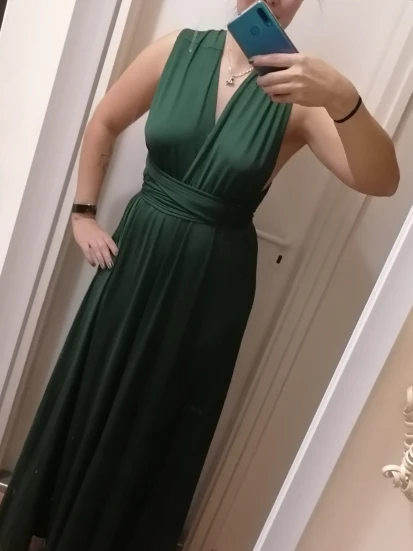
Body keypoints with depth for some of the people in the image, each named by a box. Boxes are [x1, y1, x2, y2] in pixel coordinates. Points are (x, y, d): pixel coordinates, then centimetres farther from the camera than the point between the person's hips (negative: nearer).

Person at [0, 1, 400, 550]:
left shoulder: (298, 93, -11)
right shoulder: (180, 50, -2)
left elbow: (379, 181, -24)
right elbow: (103, 124, 9)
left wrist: (343, 98, -41)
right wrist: (83, 213, 4)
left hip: (211, 279, -2)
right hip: (137, 253, 3)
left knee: (160, 415, 13)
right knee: (86, 396, 16)